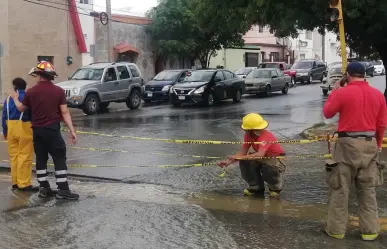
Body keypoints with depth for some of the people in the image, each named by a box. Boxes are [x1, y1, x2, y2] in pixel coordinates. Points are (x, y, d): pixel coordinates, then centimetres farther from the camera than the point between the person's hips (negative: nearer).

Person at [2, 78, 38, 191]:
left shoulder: (8, 99, 8)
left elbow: (4, 116, 10)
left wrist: (5, 131, 19)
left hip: (11, 129, 5)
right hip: (25, 128, -5)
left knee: (14, 156, 14)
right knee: (25, 157, -3)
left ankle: (15, 182, 20)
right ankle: (24, 183, -4)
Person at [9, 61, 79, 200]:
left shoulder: (31, 92, 0)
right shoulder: (58, 91, -6)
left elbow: (21, 108, 16)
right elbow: (64, 112, -8)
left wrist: (15, 98, 35)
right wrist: (72, 130, -5)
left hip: (37, 130, 3)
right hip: (52, 129, -3)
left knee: (41, 159, 13)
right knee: (59, 159, 0)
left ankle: (44, 188, 17)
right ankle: (63, 190, -3)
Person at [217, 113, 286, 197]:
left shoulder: (266, 136, -32)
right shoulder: (249, 135, -10)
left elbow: (260, 154, -47)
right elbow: (242, 152, -11)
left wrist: (239, 157, -47)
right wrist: (228, 161, -25)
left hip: (277, 160, -7)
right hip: (263, 159, 7)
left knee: (268, 169, -39)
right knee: (245, 162, -16)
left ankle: (275, 187, -2)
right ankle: (256, 187, 5)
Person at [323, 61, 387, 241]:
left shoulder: (342, 92, -9)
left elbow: (327, 113, 4)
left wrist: (334, 91, 12)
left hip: (348, 144, -4)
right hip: (369, 144, 4)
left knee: (340, 189, 5)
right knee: (368, 190, 12)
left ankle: (336, 229, 11)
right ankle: (370, 230, 17)